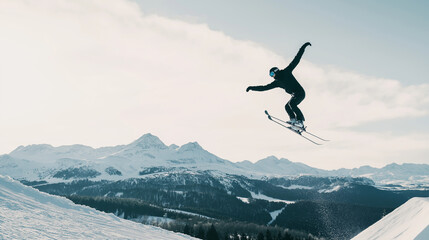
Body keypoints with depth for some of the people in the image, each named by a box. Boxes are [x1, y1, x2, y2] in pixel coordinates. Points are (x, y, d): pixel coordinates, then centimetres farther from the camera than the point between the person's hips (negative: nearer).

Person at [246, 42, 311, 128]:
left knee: (291, 103, -25)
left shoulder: (286, 72, -1)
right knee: (287, 106, -4)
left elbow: (296, 59, -1)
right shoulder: (277, 82, 14)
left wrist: (304, 46, -2)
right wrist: (252, 88, 13)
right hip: (295, 95, 8)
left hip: (300, 92, -8)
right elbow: (265, 87, 17)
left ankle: (300, 121, -29)